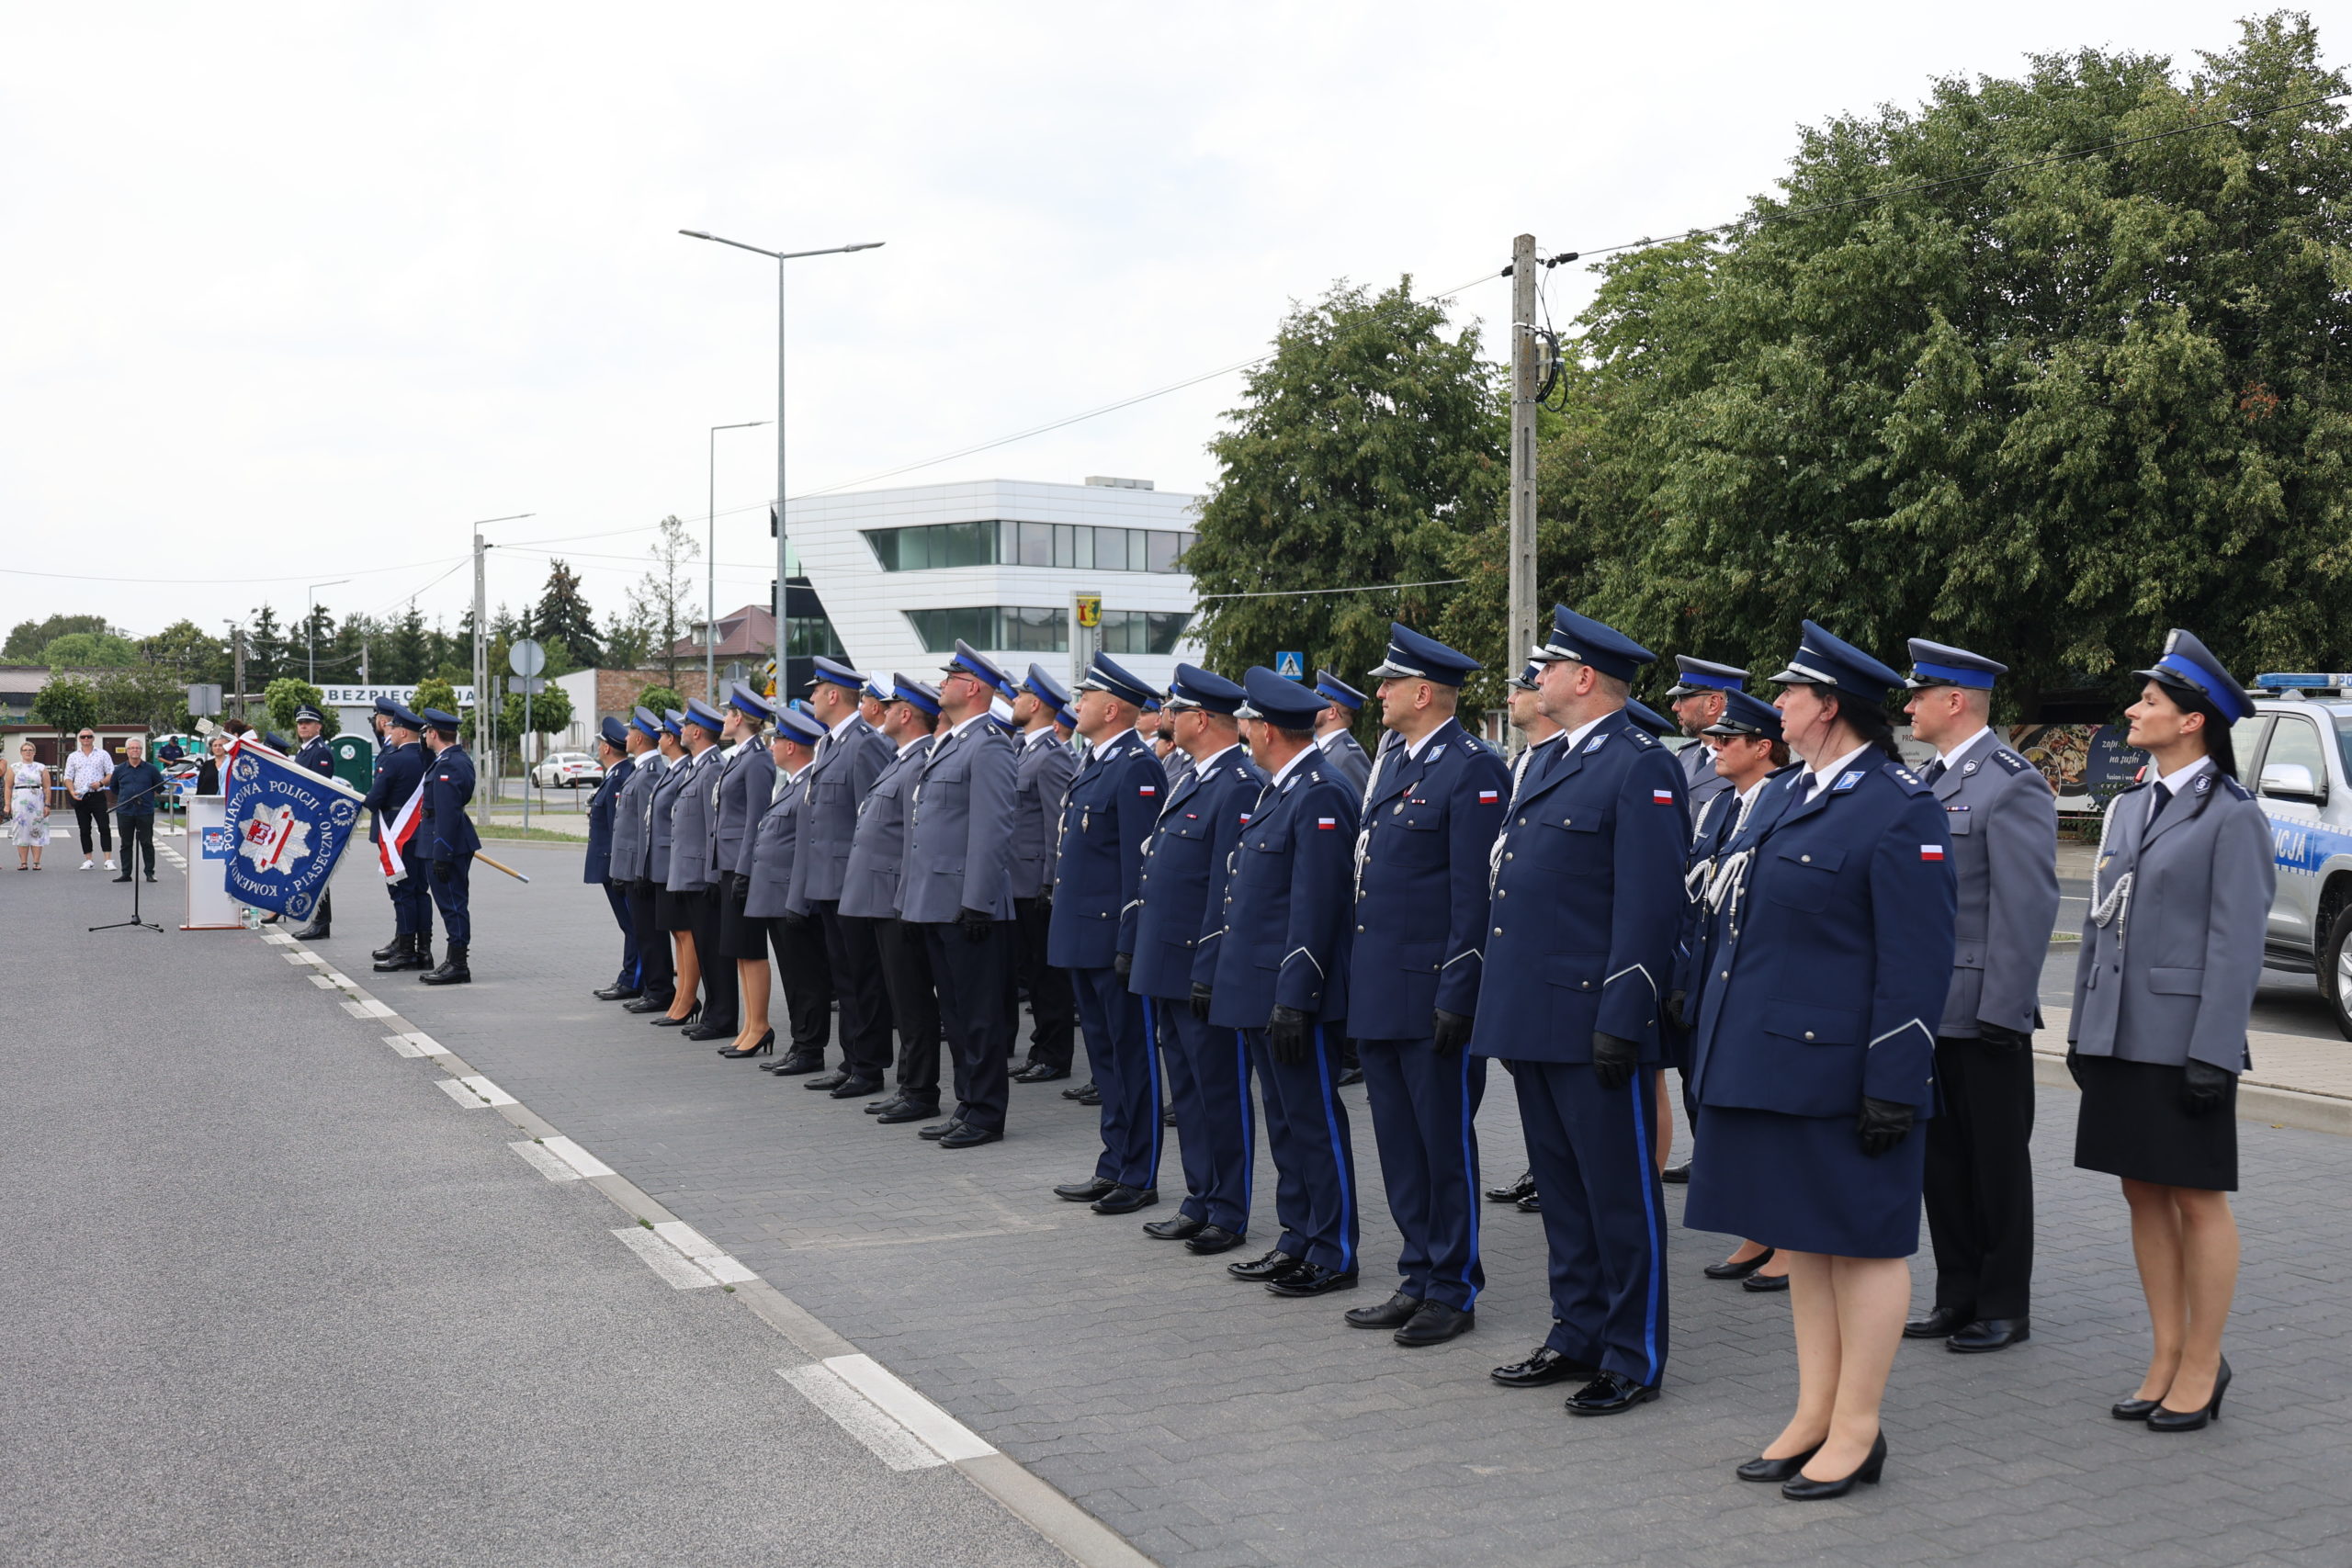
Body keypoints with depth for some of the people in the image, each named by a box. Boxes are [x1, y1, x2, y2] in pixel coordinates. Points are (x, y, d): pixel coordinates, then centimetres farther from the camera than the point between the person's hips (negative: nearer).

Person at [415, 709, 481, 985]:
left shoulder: (447, 766, -19)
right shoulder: (460, 759, 13)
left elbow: (447, 814, -23)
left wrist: (442, 856, -23)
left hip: (448, 844, -10)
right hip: (457, 843, 10)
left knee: (452, 902, -5)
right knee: (452, 902, 14)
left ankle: (458, 964, -1)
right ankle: (454, 960, 21)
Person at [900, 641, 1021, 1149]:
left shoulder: (987, 746, -13)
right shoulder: (944, 745, 17)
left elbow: (990, 832, -19)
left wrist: (976, 903, -22)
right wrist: (911, 899, 19)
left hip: (967, 907, -10)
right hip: (934, 904, 10)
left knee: (980, 1013, -2)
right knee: (954, 1011, 15)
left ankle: (985, 1113, 5)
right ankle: (967, 1104, 23)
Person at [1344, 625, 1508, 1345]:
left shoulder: (1474, 771, -12)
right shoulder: (1391, 763, 15)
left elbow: (1475, 895, -16)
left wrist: (1456, 996, -19)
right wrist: (1356, 977, 17)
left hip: (1431, 995, -9)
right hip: (1378, 993, 9)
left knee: (1445, 1144, 3)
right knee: (1399, 1143, 15)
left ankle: (1454, 1291, 14)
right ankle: (1419, 1279, 25)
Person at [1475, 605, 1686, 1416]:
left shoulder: (1642, 767, -12)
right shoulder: (1554, 762, 16)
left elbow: (1650, 904, -17)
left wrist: (1621, 1021, -20)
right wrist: (1505, 1008, 17)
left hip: (1592, 1020, -9)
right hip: (1533, 1016, 9)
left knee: (1620, 1192, 2)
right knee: (1560, 1185, 16)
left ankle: (1634, 1359, 12)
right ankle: (1577, 1336, 27)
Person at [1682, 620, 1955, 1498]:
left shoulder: (1901, 810, -13)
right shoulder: (1797, 795, 13)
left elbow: (1918, 963, -16)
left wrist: (1893, 1087, -19)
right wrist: (1721, 1044, 18)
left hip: (1841, 1069, -9)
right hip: (1774, 1058, 9)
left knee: (1860, 1243, 3)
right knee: (1800, 1240, 15)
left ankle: (1856, 1433, 14)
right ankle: (1814, 1417, 25)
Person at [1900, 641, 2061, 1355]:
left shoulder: (2012, 786, -13)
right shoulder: (1931, 781, 14)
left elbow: (2029, 906, -17)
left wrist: (2002, 1009, -20)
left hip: (1983, 1010, -8)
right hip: (1928, 1008, 8)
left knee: (1996, 1162, 4)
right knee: (1942, 1158, 13)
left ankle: (2005, 1307, 15)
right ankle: (1958, 1297, 23)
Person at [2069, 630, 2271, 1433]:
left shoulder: (2231, 817, -9)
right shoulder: (2128, 806, 13)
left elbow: (2236, 944, -12)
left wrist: (2211, 1055, -16)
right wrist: (2082, 1028, 13)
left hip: (2182, 1040, -7)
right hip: (2118, 1034, 7)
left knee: (2197, 1199, 3)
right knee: (2144, 1194, 12)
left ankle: (2202, 1366, 14)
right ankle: (2167, 1355, 22)